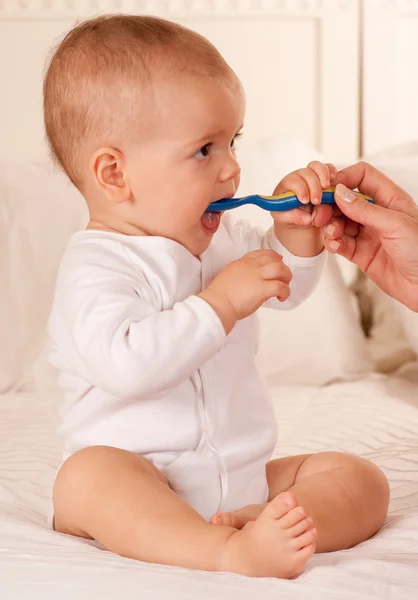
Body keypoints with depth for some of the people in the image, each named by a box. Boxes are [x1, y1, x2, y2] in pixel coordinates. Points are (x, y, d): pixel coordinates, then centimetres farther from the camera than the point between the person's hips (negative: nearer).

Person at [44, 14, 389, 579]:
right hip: (140, 482, -7)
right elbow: (125, 364, -33)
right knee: (86, 477, -38)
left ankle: (258, 521, -32)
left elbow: (287, 285, 22)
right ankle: (227, 550, -51)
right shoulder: (95, 266, -16)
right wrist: (222, 301, -32)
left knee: (362, 481, -6)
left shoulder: (217, 238, 10)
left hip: (244, 474, 7)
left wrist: (296, 231, 1)